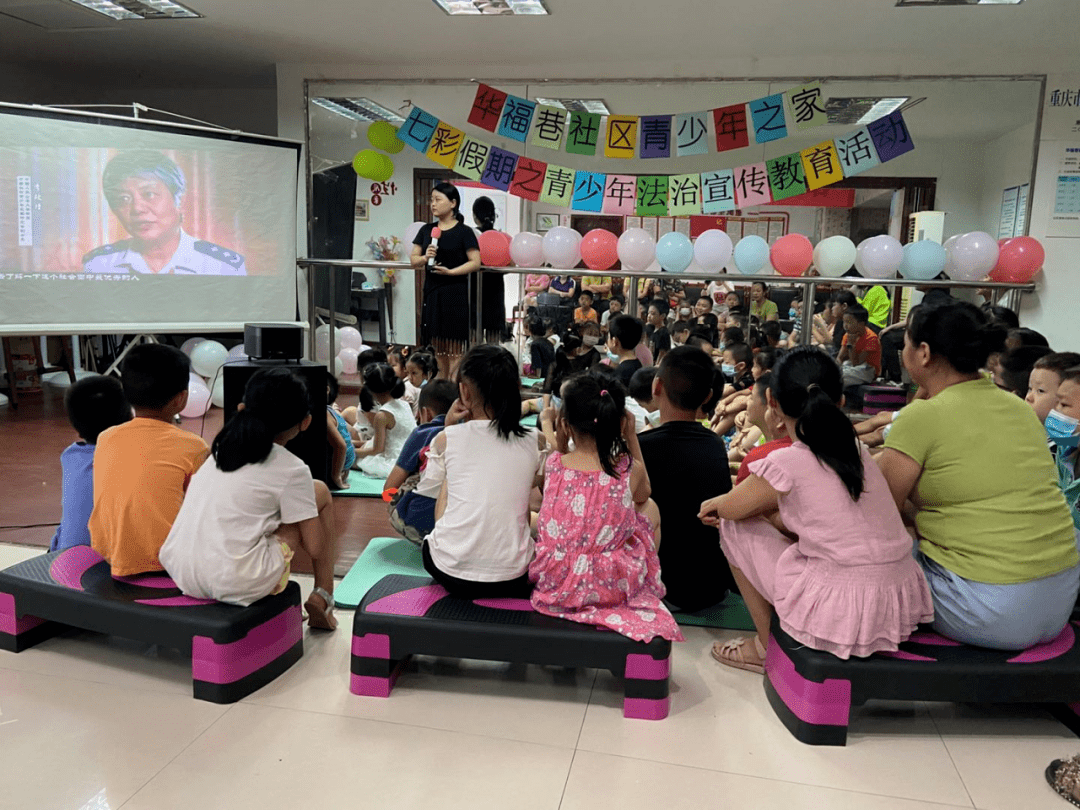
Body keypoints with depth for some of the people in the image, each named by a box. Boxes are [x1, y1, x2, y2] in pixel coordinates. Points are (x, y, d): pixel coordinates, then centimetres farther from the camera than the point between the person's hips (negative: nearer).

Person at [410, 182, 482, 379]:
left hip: (454, 293, -5)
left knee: (454, 348, -3)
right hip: (432, 291, 5)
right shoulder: (427, 230, 11)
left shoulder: (463, 231, -3)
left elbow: (475, 262, -8)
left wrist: (450, 271, -18)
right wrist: (425, 257, -10)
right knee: (437, 347, 10)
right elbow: (413, 260, 11)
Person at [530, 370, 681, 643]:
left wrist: (550, 428, 9)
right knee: (650, 508, 20)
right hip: (611, 587, -1)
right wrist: (632, 437, 10)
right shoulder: (630, 470, -13)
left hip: (551, 581, 1)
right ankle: (650, 585, 33)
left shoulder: (553, 463, -11)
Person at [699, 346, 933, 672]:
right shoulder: (856, 449, 7)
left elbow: (730, 508, 4)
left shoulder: (788, 462, -13)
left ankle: (766, 648, 18)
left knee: (734, 528, 6)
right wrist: (761, 506, 24)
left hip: (841, 614, -7)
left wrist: (714, 504, 25)